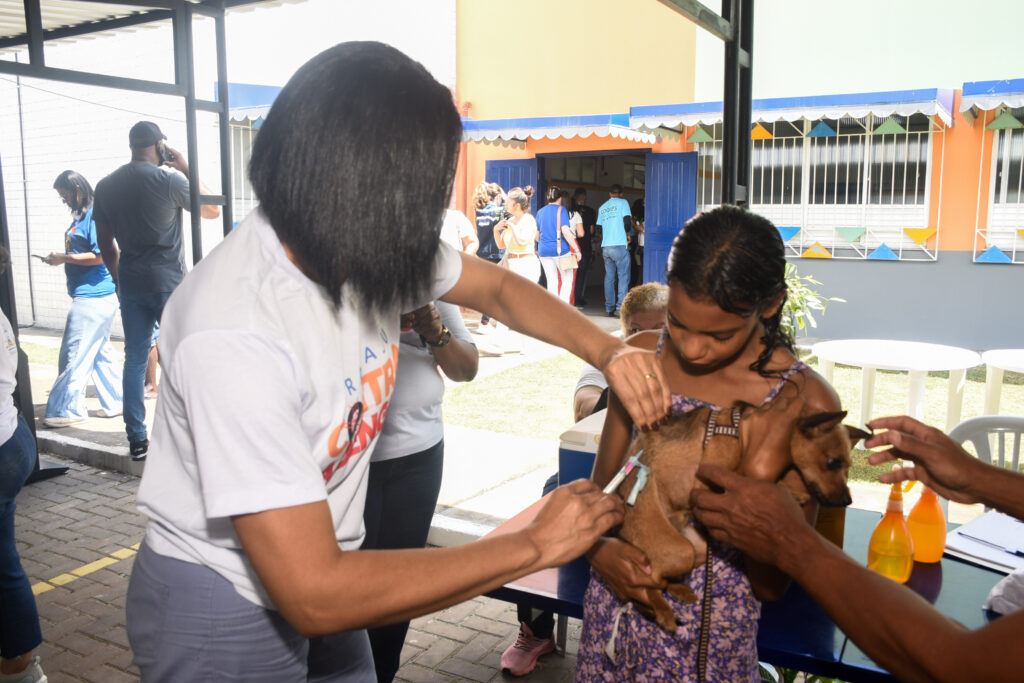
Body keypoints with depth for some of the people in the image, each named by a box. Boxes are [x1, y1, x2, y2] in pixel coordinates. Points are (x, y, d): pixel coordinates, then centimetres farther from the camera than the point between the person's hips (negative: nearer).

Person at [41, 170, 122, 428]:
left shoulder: (93, 216, -14)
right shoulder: (80, 217, 15)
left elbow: (100, 255, -21)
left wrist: (65, 258, -15)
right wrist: (60, 258, 10)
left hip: (92, 298, -10)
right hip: (97, 296, 10)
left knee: (74, 355, -4)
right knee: (100, 352, 15)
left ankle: (66, 410, 4)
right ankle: (115, 403, 22)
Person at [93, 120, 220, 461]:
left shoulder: (105, 187, 8)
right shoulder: (168, 180, -9)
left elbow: (106, 243, 12)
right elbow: (212, 209, 2)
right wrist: (187, 169, 6)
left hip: (130, 283, 5)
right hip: (168, 282, -5)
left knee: (134, 360, 8)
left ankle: (137, 440, 11)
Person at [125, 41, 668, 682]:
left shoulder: (372, 245, -13)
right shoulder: (234, 333, -35)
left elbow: (499, 288, 5)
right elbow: (315, 595, -34)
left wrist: (610, 351, -14)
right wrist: (535, 545, -26)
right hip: (222, 613, -6)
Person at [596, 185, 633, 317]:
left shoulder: (602, 208, 16)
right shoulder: (622, 203, 1)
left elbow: (599, 228, 15)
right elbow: (627, 221, -9)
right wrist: (628, 234, 8)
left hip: (605, 246, 5)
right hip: (619, 245, -5)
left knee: (609, 277, 8)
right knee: (623, 277, -4)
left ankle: (609, 308, 8)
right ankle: (621, 307, -12)